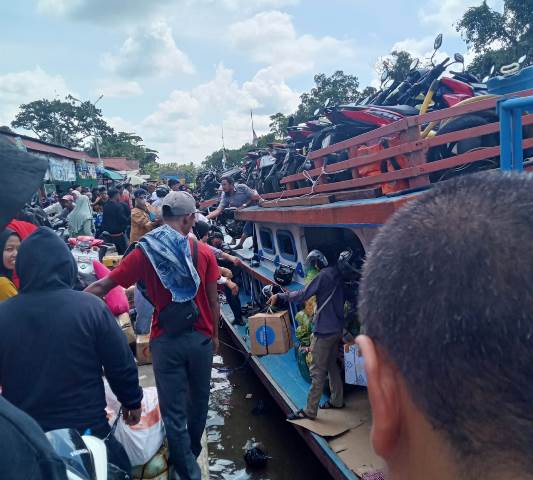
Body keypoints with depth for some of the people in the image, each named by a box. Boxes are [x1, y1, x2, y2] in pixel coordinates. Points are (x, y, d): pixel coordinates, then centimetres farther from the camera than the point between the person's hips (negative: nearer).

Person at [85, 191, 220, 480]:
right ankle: (192, 452, 44)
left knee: (173, 411, 10)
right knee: (198, 399, 24)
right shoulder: (204, 252, -6)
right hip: (201, 337, 2)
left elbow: (103, 286, -6)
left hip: (166, 340, -2)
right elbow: (213, 300, -1)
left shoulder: (144, 252, -7)